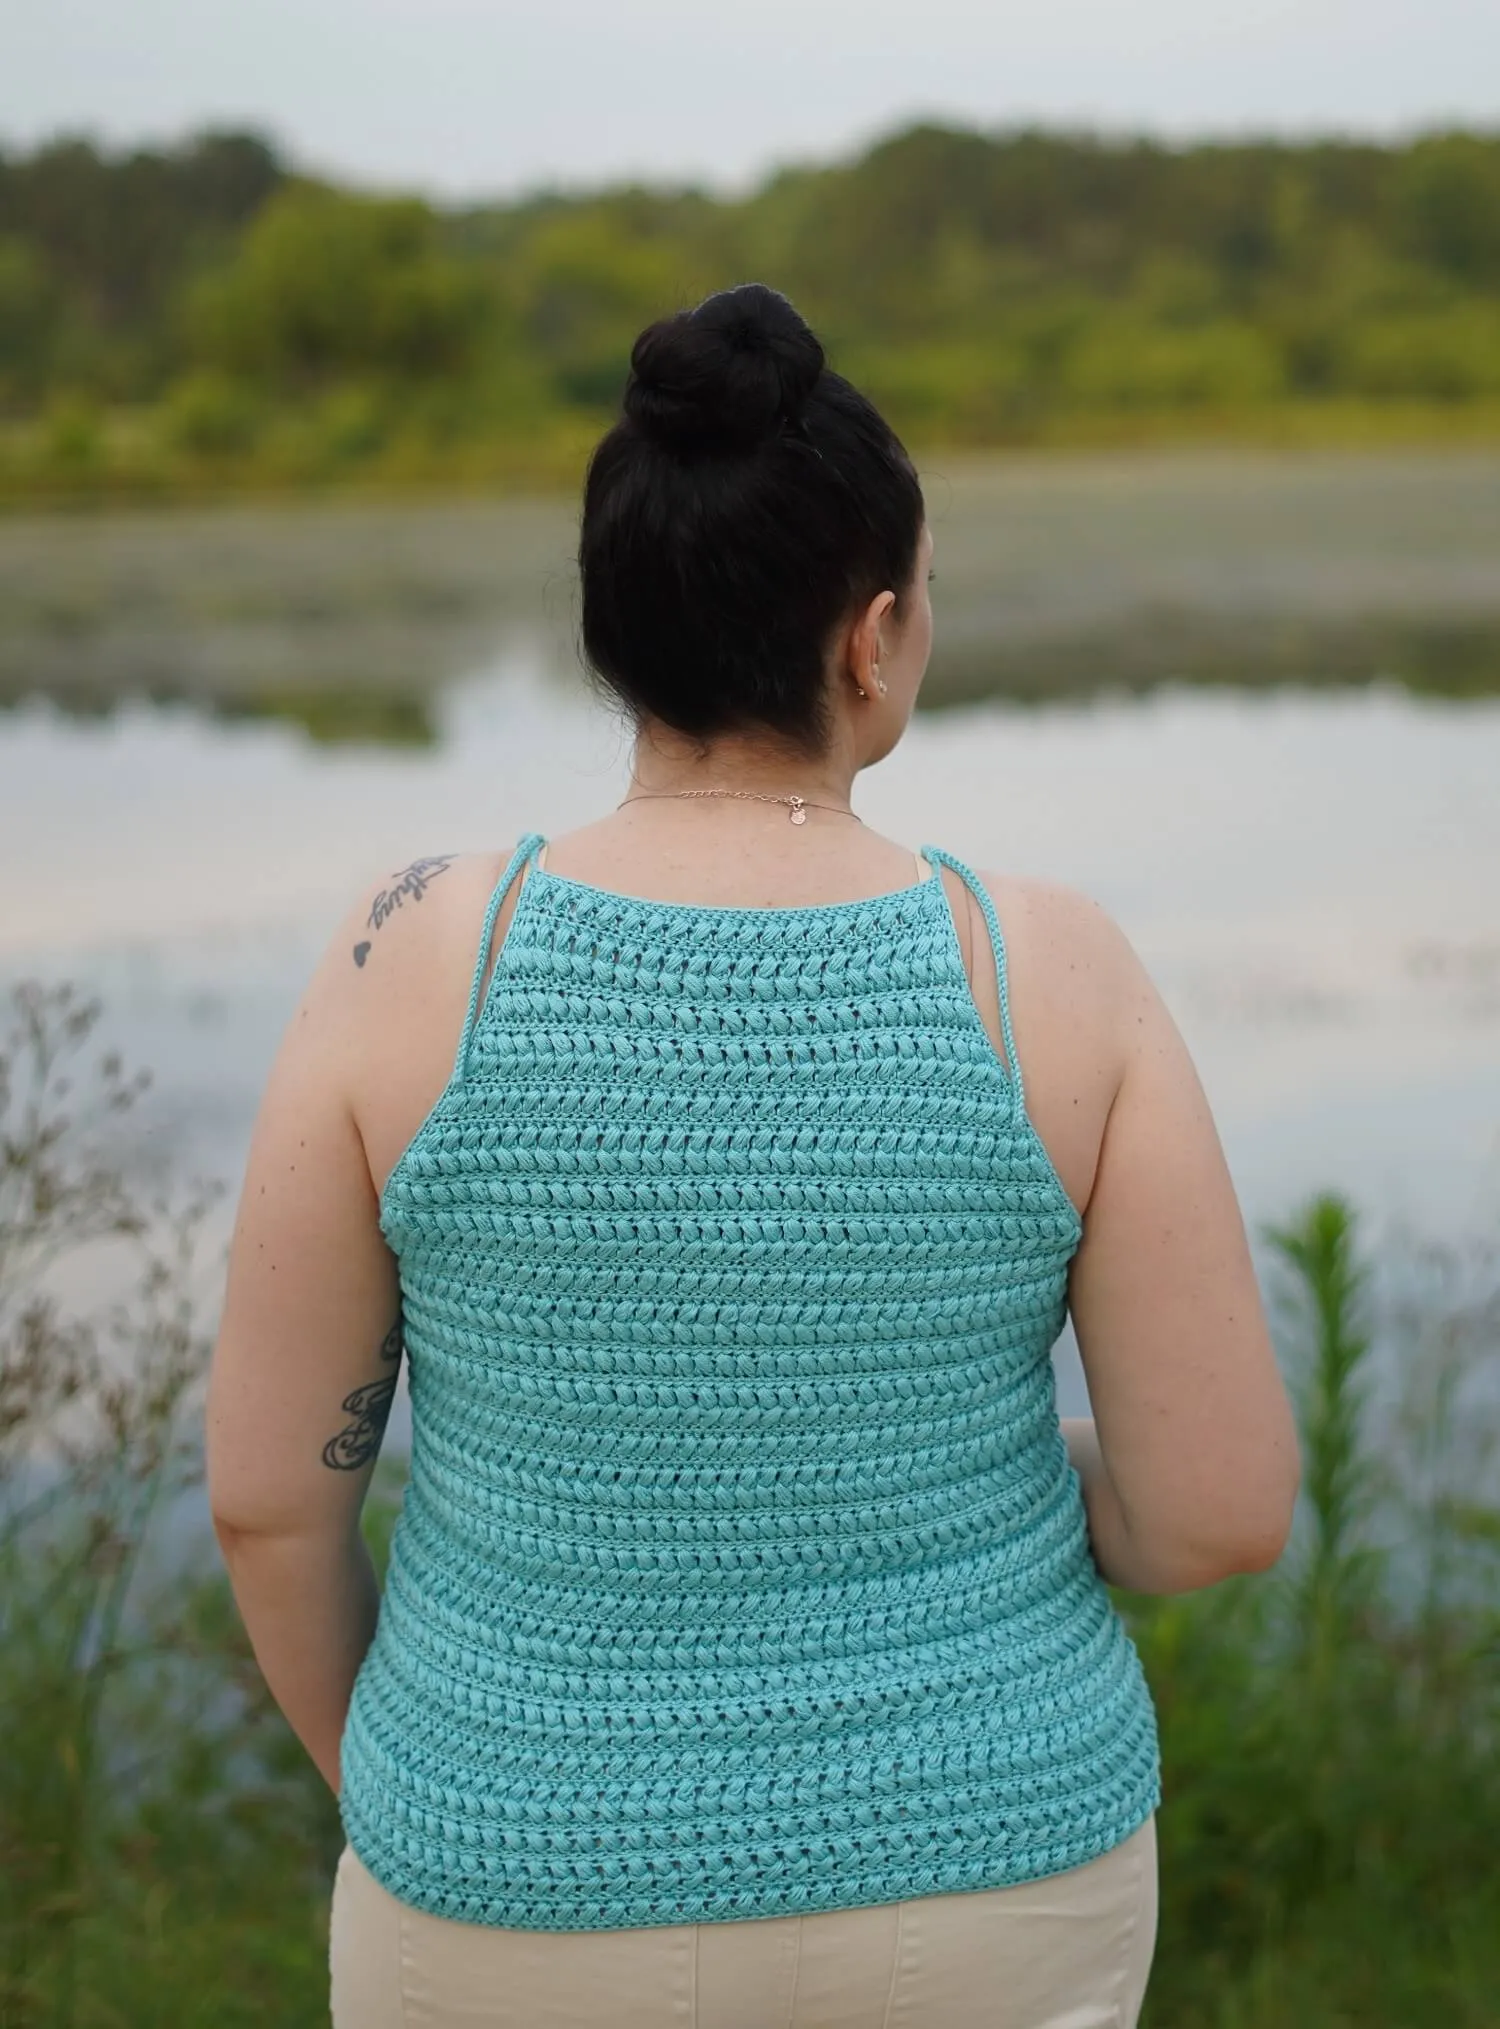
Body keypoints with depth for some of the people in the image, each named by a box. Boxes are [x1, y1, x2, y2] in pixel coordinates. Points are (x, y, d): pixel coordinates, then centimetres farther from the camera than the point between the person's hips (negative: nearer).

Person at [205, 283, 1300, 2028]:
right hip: (961, 1876, 1)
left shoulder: (414, 964, -18)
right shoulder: (1054, 974, -17)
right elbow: (1229, 1505, -13)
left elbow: (266, 1484, -10)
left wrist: (369, 1774, 10)